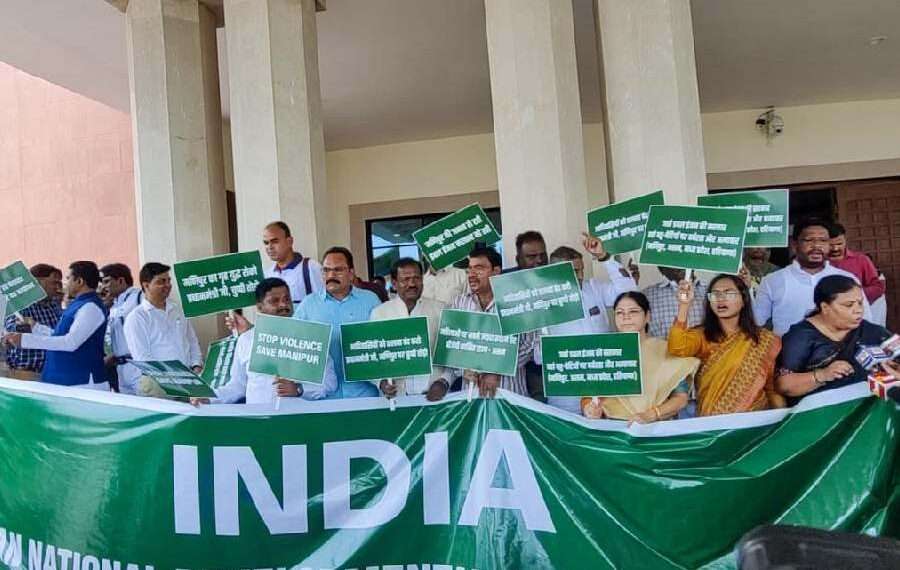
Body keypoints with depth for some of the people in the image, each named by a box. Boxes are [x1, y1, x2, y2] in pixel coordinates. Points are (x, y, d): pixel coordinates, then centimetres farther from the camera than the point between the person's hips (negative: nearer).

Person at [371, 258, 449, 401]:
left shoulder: (440, 309, 8)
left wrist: (443, 382, -6)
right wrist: (381, 382, -9)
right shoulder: (379, 313, 7)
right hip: (397, 396, 0)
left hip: (433, 394, 0)